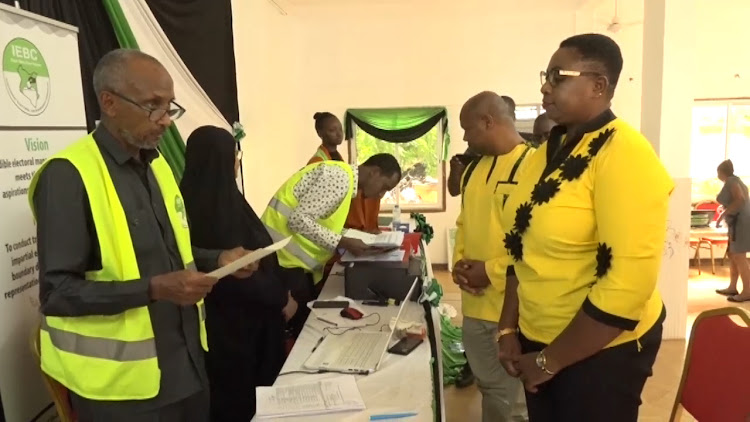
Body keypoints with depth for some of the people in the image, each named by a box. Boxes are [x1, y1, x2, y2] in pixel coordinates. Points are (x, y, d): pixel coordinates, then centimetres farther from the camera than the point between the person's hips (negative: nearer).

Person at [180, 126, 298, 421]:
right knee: (240, 397, 11)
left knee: (247, 390, 23)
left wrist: (279, 289, 12)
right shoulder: (214, 206, -25)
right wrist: (281, 297, -12)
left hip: (243, 313, 9)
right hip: (233, 319, -9)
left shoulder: (217, 198, 3)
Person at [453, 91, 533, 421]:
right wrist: (459, 261, 2)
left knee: (510, 394, 8)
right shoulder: (475, 169, 10)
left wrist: (493, 272, -17)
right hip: (475, 302, 7)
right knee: (487, 385, 22)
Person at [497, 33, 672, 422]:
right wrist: (509, 329, 4)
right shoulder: (547, 151, 5)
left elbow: (629, 283, -23)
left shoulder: (625, 155, -18)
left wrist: (551, 360, -15)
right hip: (537, 338, 7)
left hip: (602, 350, -7)